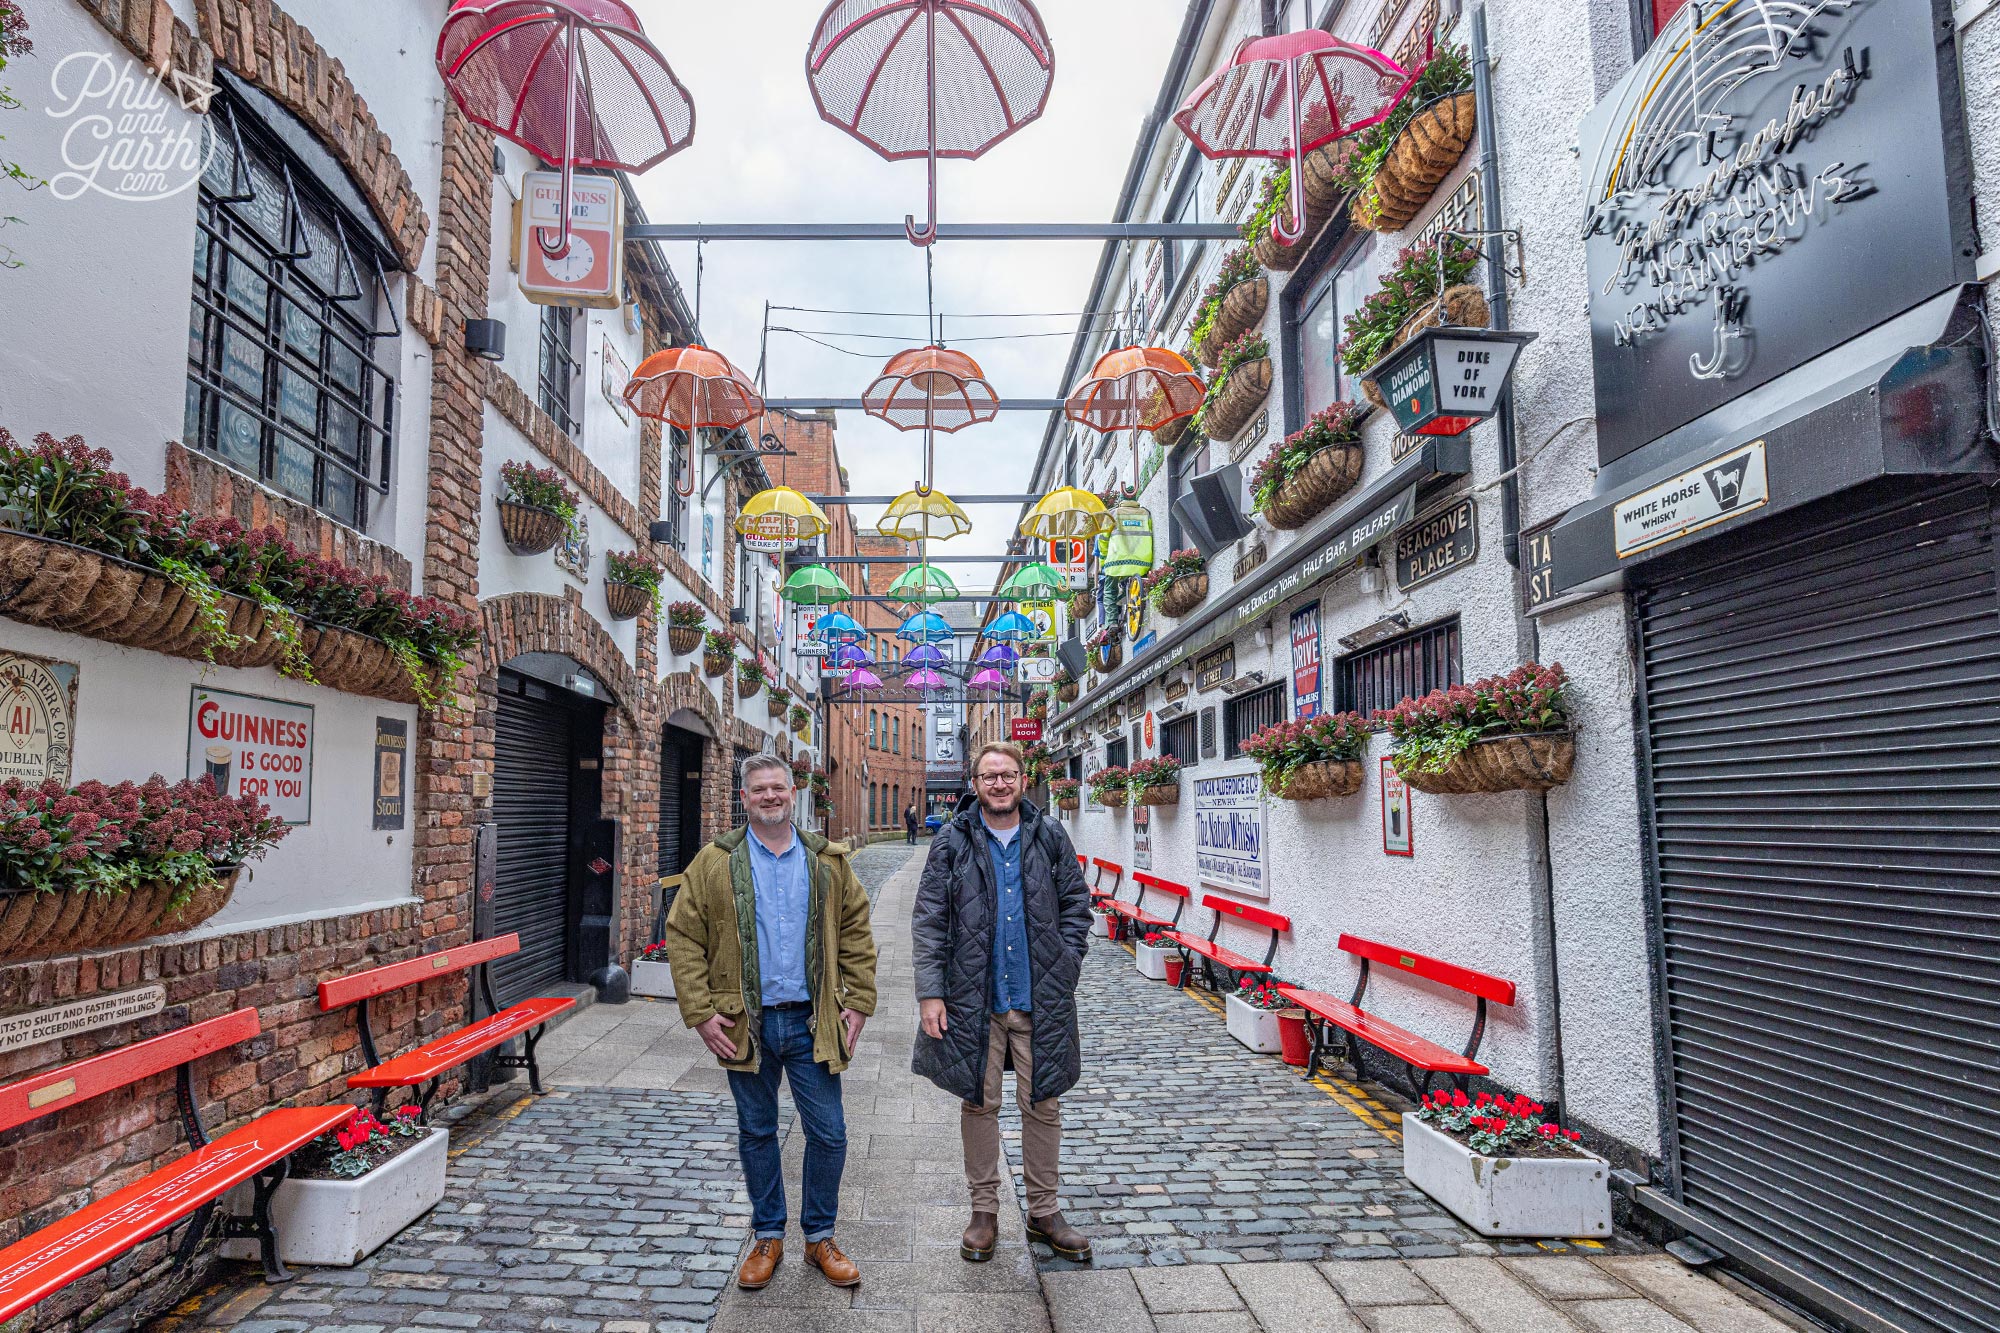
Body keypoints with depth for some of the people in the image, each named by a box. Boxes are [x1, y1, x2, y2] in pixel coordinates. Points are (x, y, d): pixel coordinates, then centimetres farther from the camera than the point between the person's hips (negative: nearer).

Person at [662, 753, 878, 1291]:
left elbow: (857, 933, 7)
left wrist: (858, 1003, 0)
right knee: (757, 1133, 14)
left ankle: (819, 1237, 25)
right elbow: (683, 937, -2)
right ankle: (767, 1237, 32)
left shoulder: (828, 861, 3)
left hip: (812, 1023, 1)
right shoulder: (715, 862, -2)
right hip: (746, 1024, 0)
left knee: (828, 1134, 5)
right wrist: (700, 1013, -8)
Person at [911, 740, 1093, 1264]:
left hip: (1040, 999, 1)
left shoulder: (1051, 839, 4)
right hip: (973, 999, -1)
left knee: (1042, 1104, 9)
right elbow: (929, 921, -2)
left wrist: (1065, 967, -2)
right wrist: (930, 991, -9)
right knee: (979, 1104, 10)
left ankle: (1044, 1212, 26)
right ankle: (984, 1211, 27)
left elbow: (1076, 905, 9)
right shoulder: (952, 843, -1)